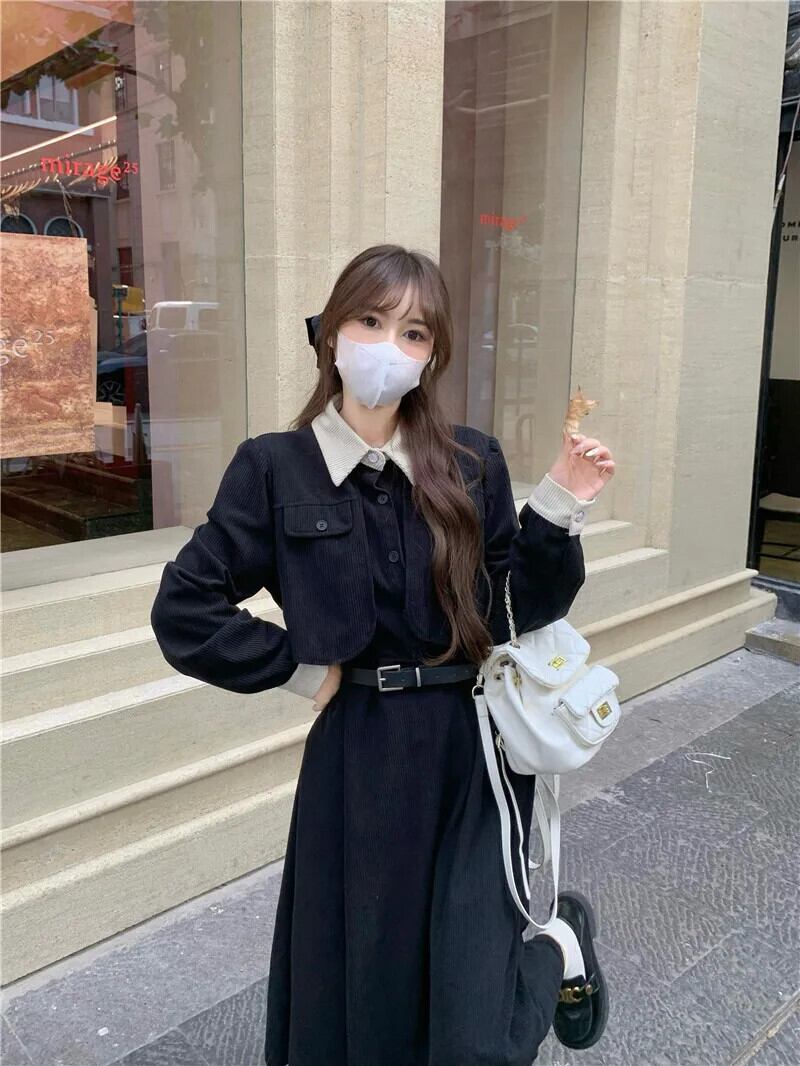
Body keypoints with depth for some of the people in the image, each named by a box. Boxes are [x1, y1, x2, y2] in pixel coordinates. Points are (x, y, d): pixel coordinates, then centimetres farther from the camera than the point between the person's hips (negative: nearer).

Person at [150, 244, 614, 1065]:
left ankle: (560, 944, 35)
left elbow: (519, 611, -1)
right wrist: (298, 668, -5)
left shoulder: (472, 463, -3)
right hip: (356, 756, 1)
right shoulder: (275, 467, -6)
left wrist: (558, 509, -13)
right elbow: (183, 610, -5)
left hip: (470, 749, 0)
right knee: (355, 992, 16)